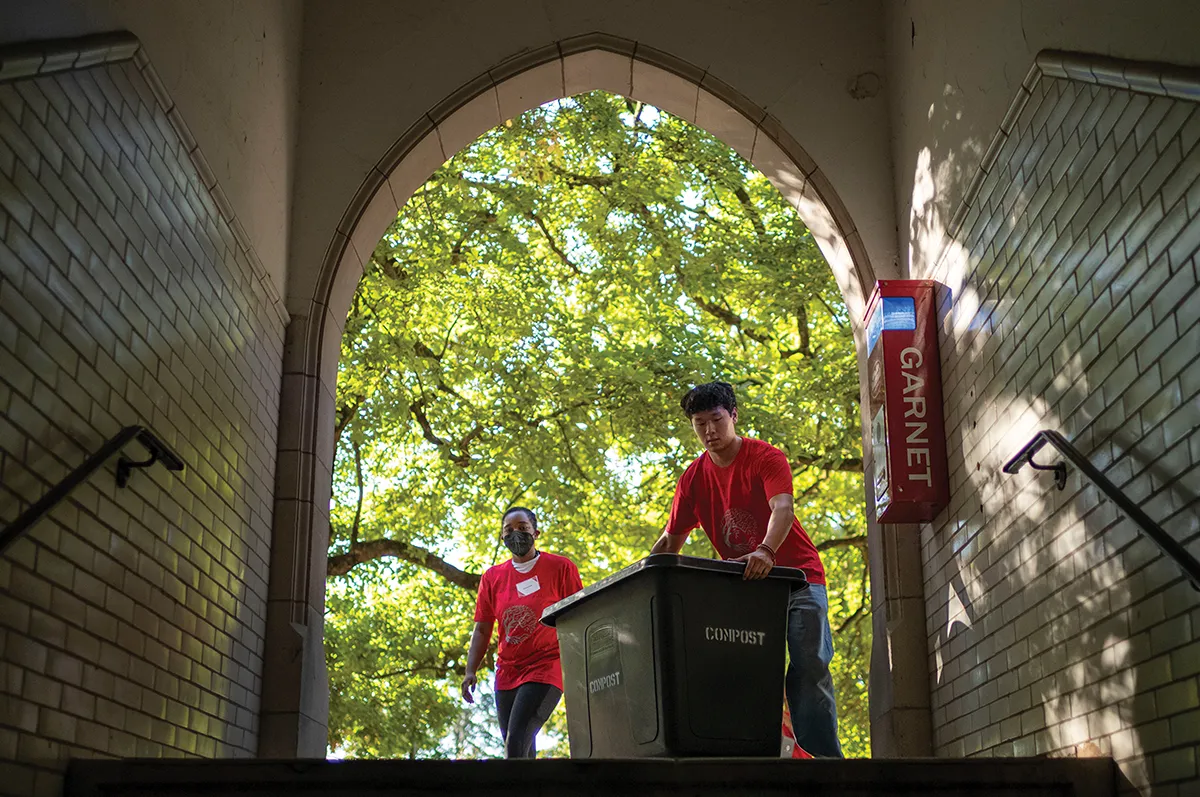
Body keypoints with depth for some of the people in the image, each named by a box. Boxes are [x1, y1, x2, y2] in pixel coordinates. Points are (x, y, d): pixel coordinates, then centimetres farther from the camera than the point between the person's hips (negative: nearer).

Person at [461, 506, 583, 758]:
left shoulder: (561, 568, -1)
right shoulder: (492, 577, 11)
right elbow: (482, 630, 10)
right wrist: (470, 671, -3)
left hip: (546, 668, -5)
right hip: (507, 672, 5)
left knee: (516, 744, -20)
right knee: (523, 752, 7)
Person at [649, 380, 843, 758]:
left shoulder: (766, 458, -11)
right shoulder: (693, 478, 4)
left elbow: (782, 509, -29)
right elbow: (671, 540, 7)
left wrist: (766, 551, -48)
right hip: (744, 584, 5)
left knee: (808, 668, -14)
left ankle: (824, 755, -16)